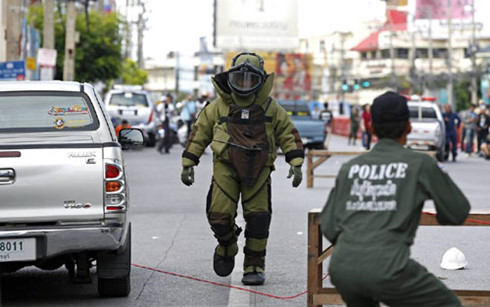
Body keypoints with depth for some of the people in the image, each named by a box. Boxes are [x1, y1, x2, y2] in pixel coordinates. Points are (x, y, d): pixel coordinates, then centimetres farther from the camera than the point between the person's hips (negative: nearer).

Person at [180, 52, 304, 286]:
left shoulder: (270, 108, 6)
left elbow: (288, 135, 11)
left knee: (258, 218, -4)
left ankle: (254, 267, 7)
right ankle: (227, 247, 22)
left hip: (258, 170, 0)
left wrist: (296, 164, 0)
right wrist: (188, 164, 8)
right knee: (219, 214, -10)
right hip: (225, 167, 0)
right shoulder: (218, 107, 6)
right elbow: (199, 133, 12)